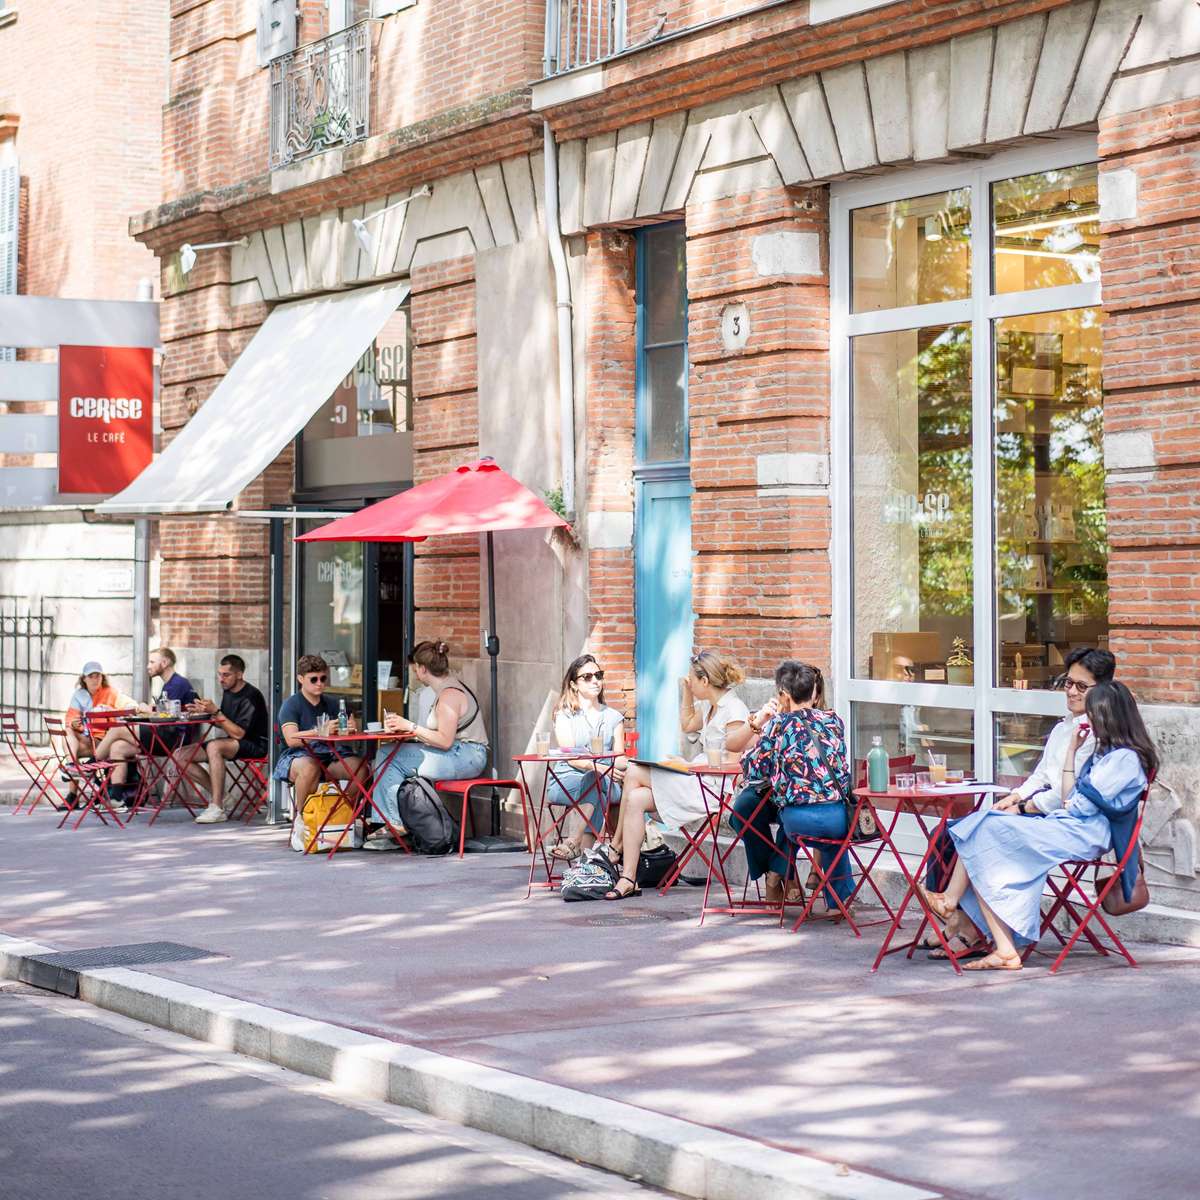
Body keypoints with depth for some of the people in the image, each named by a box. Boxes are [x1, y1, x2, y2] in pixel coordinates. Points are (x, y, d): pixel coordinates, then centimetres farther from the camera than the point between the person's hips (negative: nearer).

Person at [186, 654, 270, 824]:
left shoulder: (251, 696, -17)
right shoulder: (227, 692, 8)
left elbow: (238, 733, -22)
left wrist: (216, 712, -24)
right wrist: (206, 713, 2)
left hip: (254, 746, -9)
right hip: (232, 744, 9)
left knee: (214, 746, -37)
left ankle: (217, 807, -32)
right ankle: (218, 795, -1)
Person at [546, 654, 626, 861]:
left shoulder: (614, 718, 20)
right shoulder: (564, 716, 8)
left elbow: (620, 759, 11)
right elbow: (570, 757, -6)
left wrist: (617, 769, -15)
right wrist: (599, 767, -24)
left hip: (607, 784, 2)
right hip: (566, 782, -2)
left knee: (595, 783, -35)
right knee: (594, 779, -37)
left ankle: (573, 843, -49)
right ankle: (585, 852, -49)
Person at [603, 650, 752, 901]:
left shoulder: (734, 709, -14)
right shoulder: (710, 706, 15)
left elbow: (733, 761, -17)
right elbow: (687, 725, 33)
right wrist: (686, 691, 22)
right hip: (695, 781, 10)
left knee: (634, 773, -15)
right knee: (636, 799, -8)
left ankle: (617, 848, -3)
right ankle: (628, 879, -7)